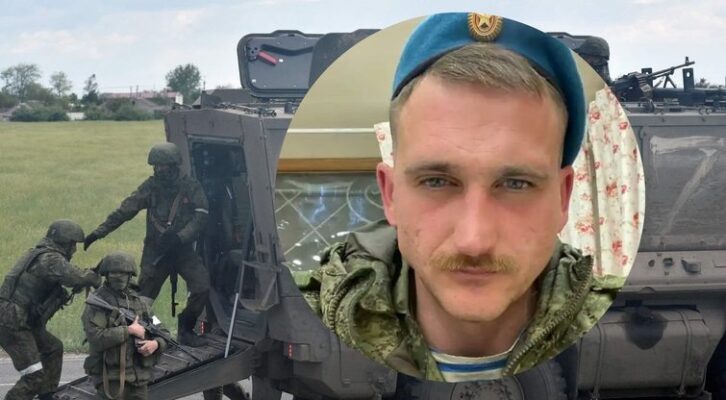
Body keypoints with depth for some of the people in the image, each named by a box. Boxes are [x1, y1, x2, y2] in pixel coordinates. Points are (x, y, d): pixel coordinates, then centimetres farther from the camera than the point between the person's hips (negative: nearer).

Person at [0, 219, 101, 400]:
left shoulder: (37, 253, 16)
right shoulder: (50, 259, -15)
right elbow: (77, 277, -29)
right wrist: (96, 279, -9)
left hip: (20, 322, 10)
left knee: (53, 348, 24)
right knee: (34, 378, -9)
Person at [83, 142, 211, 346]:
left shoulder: (191, 187, -5)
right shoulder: (152, 186, -3)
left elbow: (200, 217, -13)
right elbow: (125, 209, -6)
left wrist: (179, 237, -25)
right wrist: (99, 232, -12)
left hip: (183, 249, 0)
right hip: (155, 250, 0)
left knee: (201, 287, -14)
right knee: (144, 296, 1)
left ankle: (185, 330, 6)